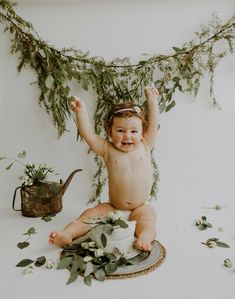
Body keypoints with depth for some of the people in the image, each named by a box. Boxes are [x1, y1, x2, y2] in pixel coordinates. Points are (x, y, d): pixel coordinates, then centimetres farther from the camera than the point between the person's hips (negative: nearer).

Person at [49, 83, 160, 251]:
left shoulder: (144, 147, 2)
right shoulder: (108, 150, -3)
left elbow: (154, 124, 3)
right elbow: (88, 134, -10)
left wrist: (152, 100, 6)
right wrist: (81, 111, -16)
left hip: (140, 208, 0)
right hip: (114, 208, 1)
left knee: (147, 216, -29)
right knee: (89, 215, -13)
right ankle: (67, 234, -18)